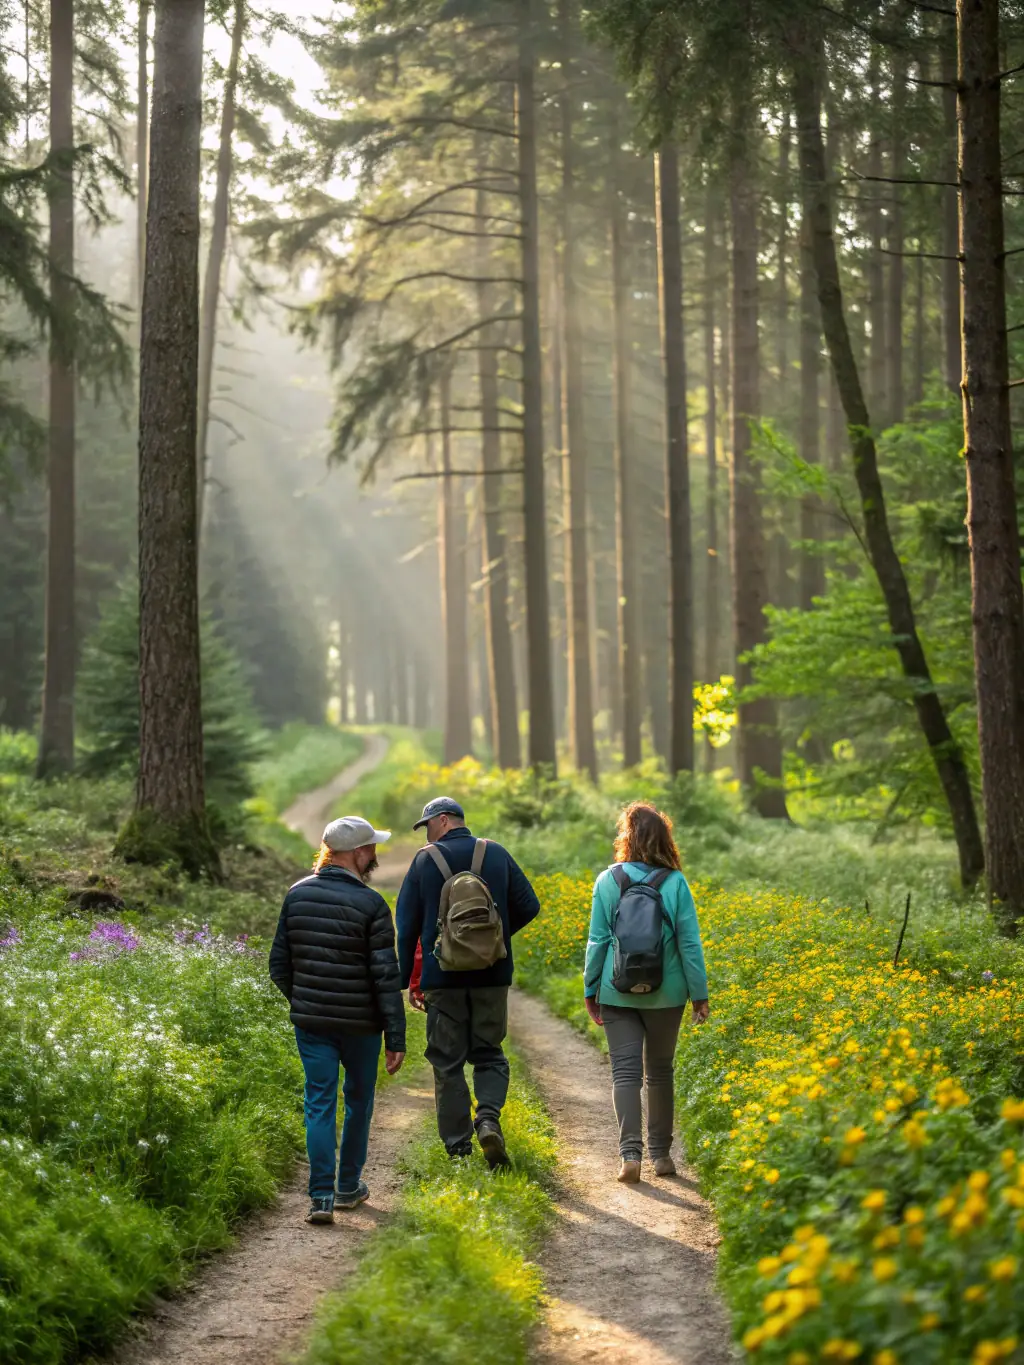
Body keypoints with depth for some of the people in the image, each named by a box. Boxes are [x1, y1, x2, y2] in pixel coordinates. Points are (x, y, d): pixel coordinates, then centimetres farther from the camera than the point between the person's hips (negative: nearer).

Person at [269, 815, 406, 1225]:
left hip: (311, 1021, 3)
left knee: (320, 1103, 3)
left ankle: (321, 1195, -6)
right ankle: (349, 1186, 27)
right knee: (358, 1100, 16)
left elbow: (279, 965, 7)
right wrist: (396, 1038, -10)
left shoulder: (297, 895, 1)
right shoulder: (371, 905, -13)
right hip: (360, 1023, -3)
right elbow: (386, 977, -14)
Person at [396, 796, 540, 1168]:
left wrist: (406, 980, 6)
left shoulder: (425, 860, -2)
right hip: (492, 975, 2)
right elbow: (528, 907, 5)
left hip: (443, 978, -2)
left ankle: (457, 1146, 4)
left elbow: (406, 925, 0)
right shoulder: (497, 854, 4)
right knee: (489, 1054, 12)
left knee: (447, 1061, 6)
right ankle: (489, 1118, -14)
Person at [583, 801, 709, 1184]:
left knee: (625, 1070, 0)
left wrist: (590, 990, 9)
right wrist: (699, 993, 3)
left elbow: (597, 940, 0)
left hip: (618, 992, -1)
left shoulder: (608, 881, -5)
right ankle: (660, 1153, 21)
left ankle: (630, 1153, -14)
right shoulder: (675, 882, -6)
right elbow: (689, 942, -4)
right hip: (665, 993, 1)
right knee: (659, 1070, 14)